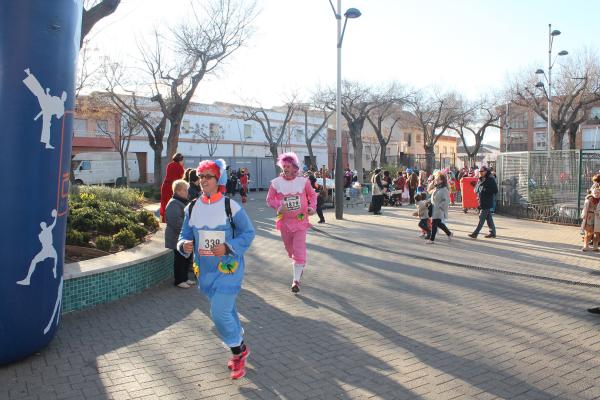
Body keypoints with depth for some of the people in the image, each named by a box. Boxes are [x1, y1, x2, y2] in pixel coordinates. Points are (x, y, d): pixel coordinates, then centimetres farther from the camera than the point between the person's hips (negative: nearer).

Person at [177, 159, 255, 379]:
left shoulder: (230, 206, -12)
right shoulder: (192, 208, 2)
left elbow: (248, 233, -8)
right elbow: (185, 235, 9)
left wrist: (228, 247, -22)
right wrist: (184, 245, -15)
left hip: (229, 268, -5)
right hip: (205, 270, 5)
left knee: (220, 313, -11)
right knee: (226, 311, 19)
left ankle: (238, 351, 15)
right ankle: (239, 349, 40)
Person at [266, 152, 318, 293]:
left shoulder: (303, 181, -5)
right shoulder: (276, 182, -6)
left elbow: (312, 194, 8)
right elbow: (269, 199, -1)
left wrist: (312, 207, -9)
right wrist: (278, 206, -20)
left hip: (300, 220, -2)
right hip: (285, 221, 2)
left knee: (299, 250, -9)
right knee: (289, 249, 17)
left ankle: (296, 280, -2)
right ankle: (300, 265, 47)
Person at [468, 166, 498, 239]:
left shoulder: (490, 179, -10)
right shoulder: (480, 179, 13)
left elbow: (495, 190, -12)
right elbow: (476, 189, 20)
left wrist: (485, 191, -16)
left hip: (487, 203, -8)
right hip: (481, 202, 8)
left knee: (482, 218, -8)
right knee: (488, 217, 15)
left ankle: (475, 233, -9)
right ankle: (493, 232, 24)